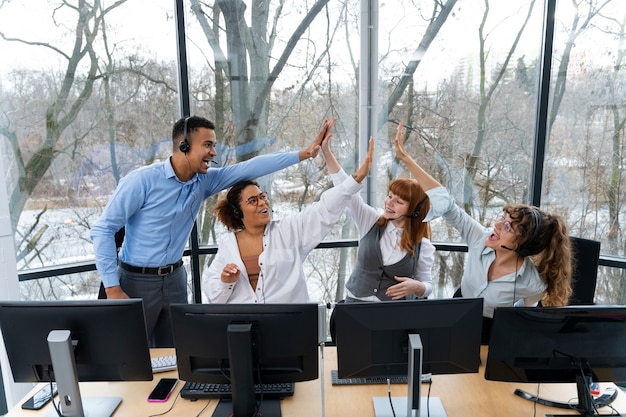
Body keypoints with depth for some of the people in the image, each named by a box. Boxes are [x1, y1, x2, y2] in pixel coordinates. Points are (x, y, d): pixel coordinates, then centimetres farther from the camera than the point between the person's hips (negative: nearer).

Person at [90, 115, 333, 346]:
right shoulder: (142, 181, -19)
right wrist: (112, 288, -19)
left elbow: (251, 168, -7)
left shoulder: (203, 181, -4)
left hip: (175, 278, 5)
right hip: (137, 280, -5)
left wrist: (304, 154, -11)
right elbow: (103, 230, -16)